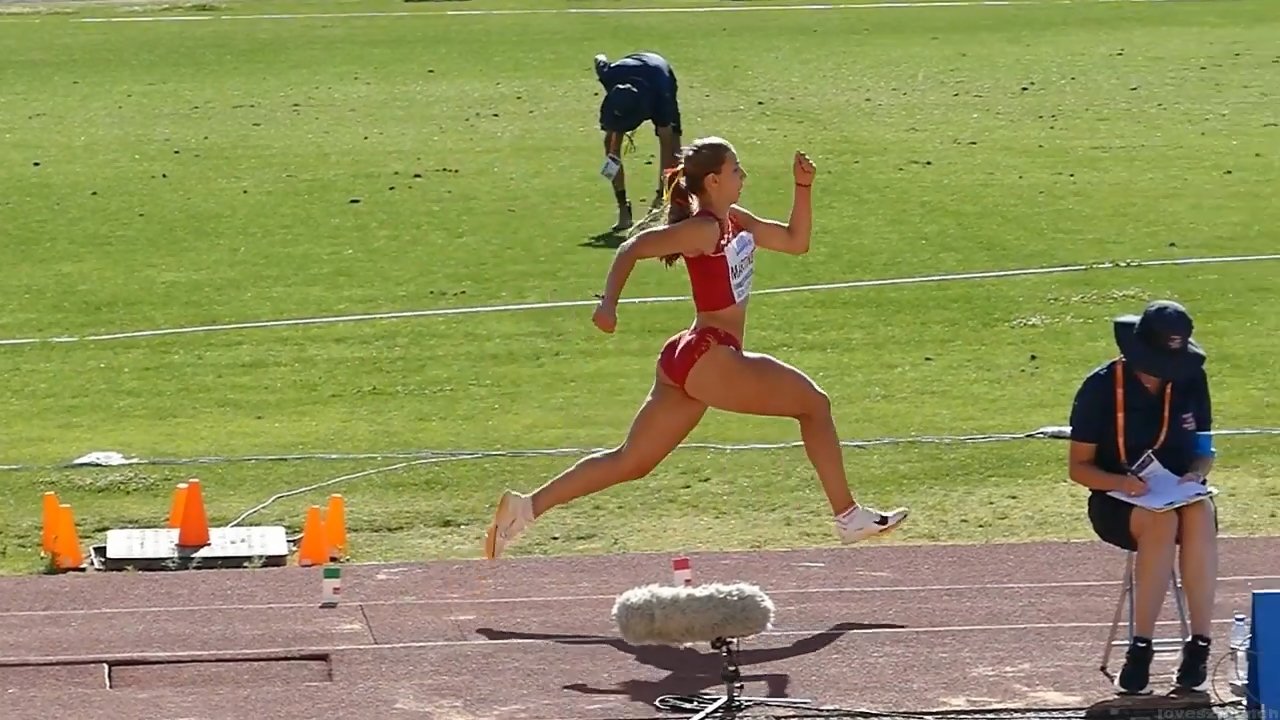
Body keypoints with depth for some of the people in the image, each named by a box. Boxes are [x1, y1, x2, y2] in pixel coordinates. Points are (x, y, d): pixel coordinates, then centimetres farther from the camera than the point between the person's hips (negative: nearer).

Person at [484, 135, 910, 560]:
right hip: (707, 357, -10)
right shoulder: (703, 229, -11)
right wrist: (608, 304, -26)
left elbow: (795, 242, 22)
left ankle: (525, 507, 4)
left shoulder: (735, 221, 15)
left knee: (630, 462, 10)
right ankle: (849, 517, 5)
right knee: (813, 404, 1)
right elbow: (632, 249, -16)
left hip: (686, 362, 10)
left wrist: (803, 188, 12)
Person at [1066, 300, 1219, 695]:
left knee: (1200, 514, -35)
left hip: (1178, 494, 3)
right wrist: (1120, 482, -24)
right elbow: (1078, 467, -5)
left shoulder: (1191, 380, 0)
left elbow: (1204, 448, 12)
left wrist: (1196, 474, -11)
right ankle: (1140, 649, -33)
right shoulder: (1101, 387, -10)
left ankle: (1199, 645, -33)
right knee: (1162, 521, -38)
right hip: (1118, 501, -3)